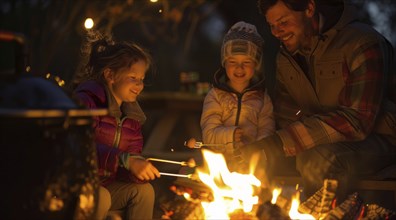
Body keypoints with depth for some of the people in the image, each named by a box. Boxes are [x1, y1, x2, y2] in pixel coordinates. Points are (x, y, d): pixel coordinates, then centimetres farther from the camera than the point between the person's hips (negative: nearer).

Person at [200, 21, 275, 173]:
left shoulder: (262, 98, 11)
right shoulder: (215, 96, 7)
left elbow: (266, 134, 3)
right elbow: (209, 135, -2)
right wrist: (230, 134, -21)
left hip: (251, 168, 0)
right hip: (219, 165, 0)